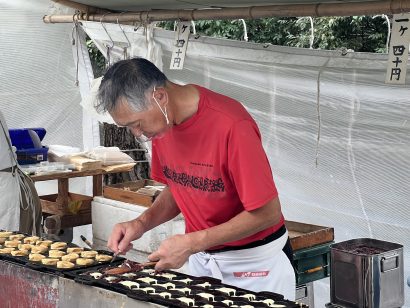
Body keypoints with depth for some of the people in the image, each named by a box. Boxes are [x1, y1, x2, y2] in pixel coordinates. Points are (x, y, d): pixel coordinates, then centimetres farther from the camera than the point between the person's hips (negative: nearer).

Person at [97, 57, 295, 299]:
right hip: (202, 259, 6)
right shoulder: (162, 121, -4)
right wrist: (142, 223, -8)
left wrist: (191, 243, -22)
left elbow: (268, 213, -22)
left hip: (254, 263, -6)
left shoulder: (230, 125, -26)